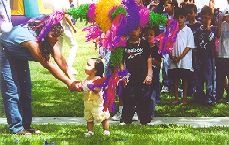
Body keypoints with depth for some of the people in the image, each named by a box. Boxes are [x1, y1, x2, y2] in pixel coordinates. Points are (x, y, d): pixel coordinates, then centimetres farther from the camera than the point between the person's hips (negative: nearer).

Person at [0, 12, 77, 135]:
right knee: (12, 91, -12)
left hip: (19, 57, 8)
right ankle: (16, 128, -8)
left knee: (25, 90, 6)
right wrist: (68, 82, -36)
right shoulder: (30, 39, -40)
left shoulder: (48, 37, -16)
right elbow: (47, 65, -38)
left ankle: (26, 125, 11)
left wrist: (72, 78, -32)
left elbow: (59, 59, -20)